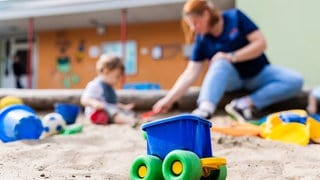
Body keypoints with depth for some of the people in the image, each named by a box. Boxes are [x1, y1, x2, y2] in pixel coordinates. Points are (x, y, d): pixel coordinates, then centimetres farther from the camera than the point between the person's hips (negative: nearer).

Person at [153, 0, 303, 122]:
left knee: (295, 81, -24)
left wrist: (232, 57, -26)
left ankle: (245, 103, -31)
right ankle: (205, 109, -55)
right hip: (231, 78, -1)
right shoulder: (201, 41, -11)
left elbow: (261, 43, -18)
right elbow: (190, 74, -16)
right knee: (221, 63, -36)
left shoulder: (235, 17, -15)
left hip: (258, 74, 1)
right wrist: (168, 99, -25)